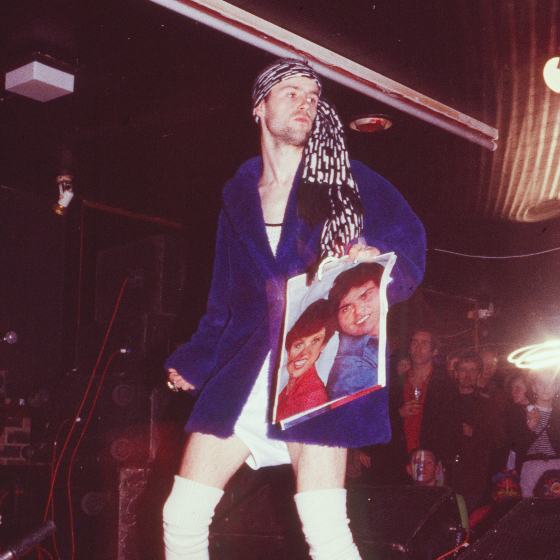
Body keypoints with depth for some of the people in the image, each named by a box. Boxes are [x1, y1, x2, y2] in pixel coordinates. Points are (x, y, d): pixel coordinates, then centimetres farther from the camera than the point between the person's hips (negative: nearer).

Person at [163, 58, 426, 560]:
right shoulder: (239, 196, 20)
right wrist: (192, 364, 20)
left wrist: (376, 261, -18)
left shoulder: (346, 181, 9)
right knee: (181, 514, -1)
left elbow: (409, 244, 4)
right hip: (245, 371, 5)